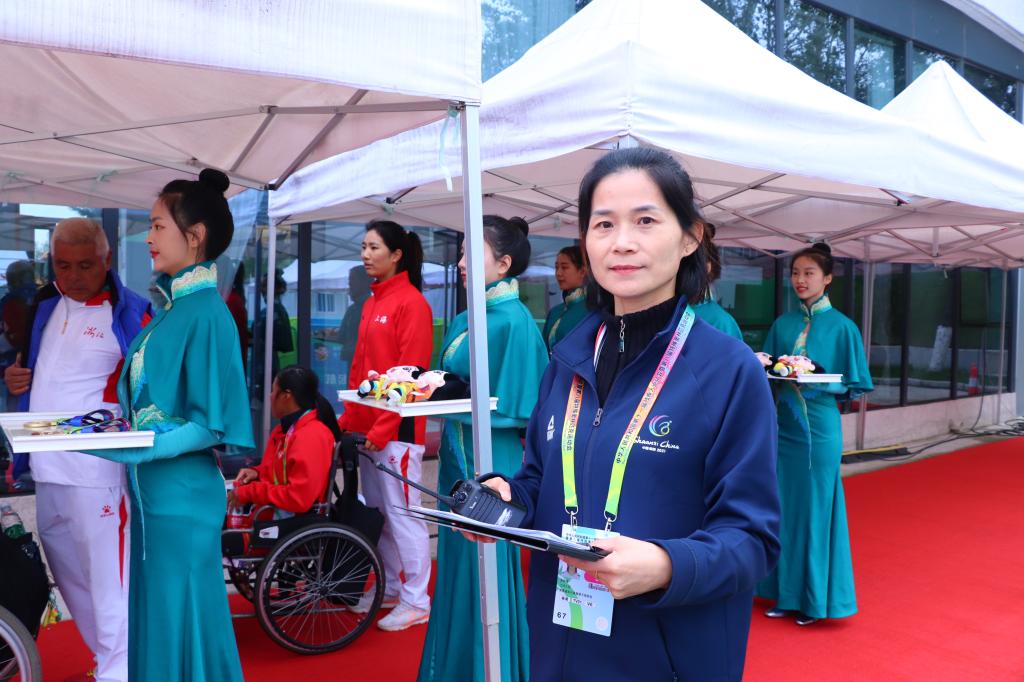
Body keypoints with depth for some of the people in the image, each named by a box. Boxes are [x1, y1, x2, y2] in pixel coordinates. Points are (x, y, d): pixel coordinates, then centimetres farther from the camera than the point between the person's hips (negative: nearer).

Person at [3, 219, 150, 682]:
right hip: (42, 467, 7)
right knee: (69, 577, 18)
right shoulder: (45, 303, 11)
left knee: (108, 580, -2)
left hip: (95, 469, -7)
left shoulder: (130, 313, -8)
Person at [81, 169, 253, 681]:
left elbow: (210, 425, -18)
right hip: (151, 491, 9)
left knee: (180, 625, 5)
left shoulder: (207, 314, -17)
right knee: (153, 620, 20)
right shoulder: (172, 308, 10)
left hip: (181, 496, -9)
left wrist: (142, 448, -25)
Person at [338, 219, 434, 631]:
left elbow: (410, 374, -15)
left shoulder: (412, 303, -10)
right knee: (376, 511, 15)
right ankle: (390, 589, 29)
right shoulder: (371, 303, 14)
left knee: (402, 512, -1)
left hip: (397, 428, -8)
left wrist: (384, 428, -16)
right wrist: (349, 419, 12)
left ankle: (416, 601, 11)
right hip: (367, 427, 8)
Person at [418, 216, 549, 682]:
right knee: (458, 565, 19)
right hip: (459, 454, 9)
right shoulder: (465, 320, 12)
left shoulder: (512, 320, -14)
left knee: (483, 571, 3)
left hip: (488, 460, -9)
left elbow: (508, 401, -16)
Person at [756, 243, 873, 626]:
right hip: (783, 425, 4)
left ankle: (816, 599, 16)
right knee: (784, 508, 9)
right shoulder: (782, 324, 9)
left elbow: (856, 386, -1)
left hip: (819, 428, -4)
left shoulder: (841, 326, -2)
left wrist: (819, 382, -17)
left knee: (816, 508, 2)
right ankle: (786, 593, 22)